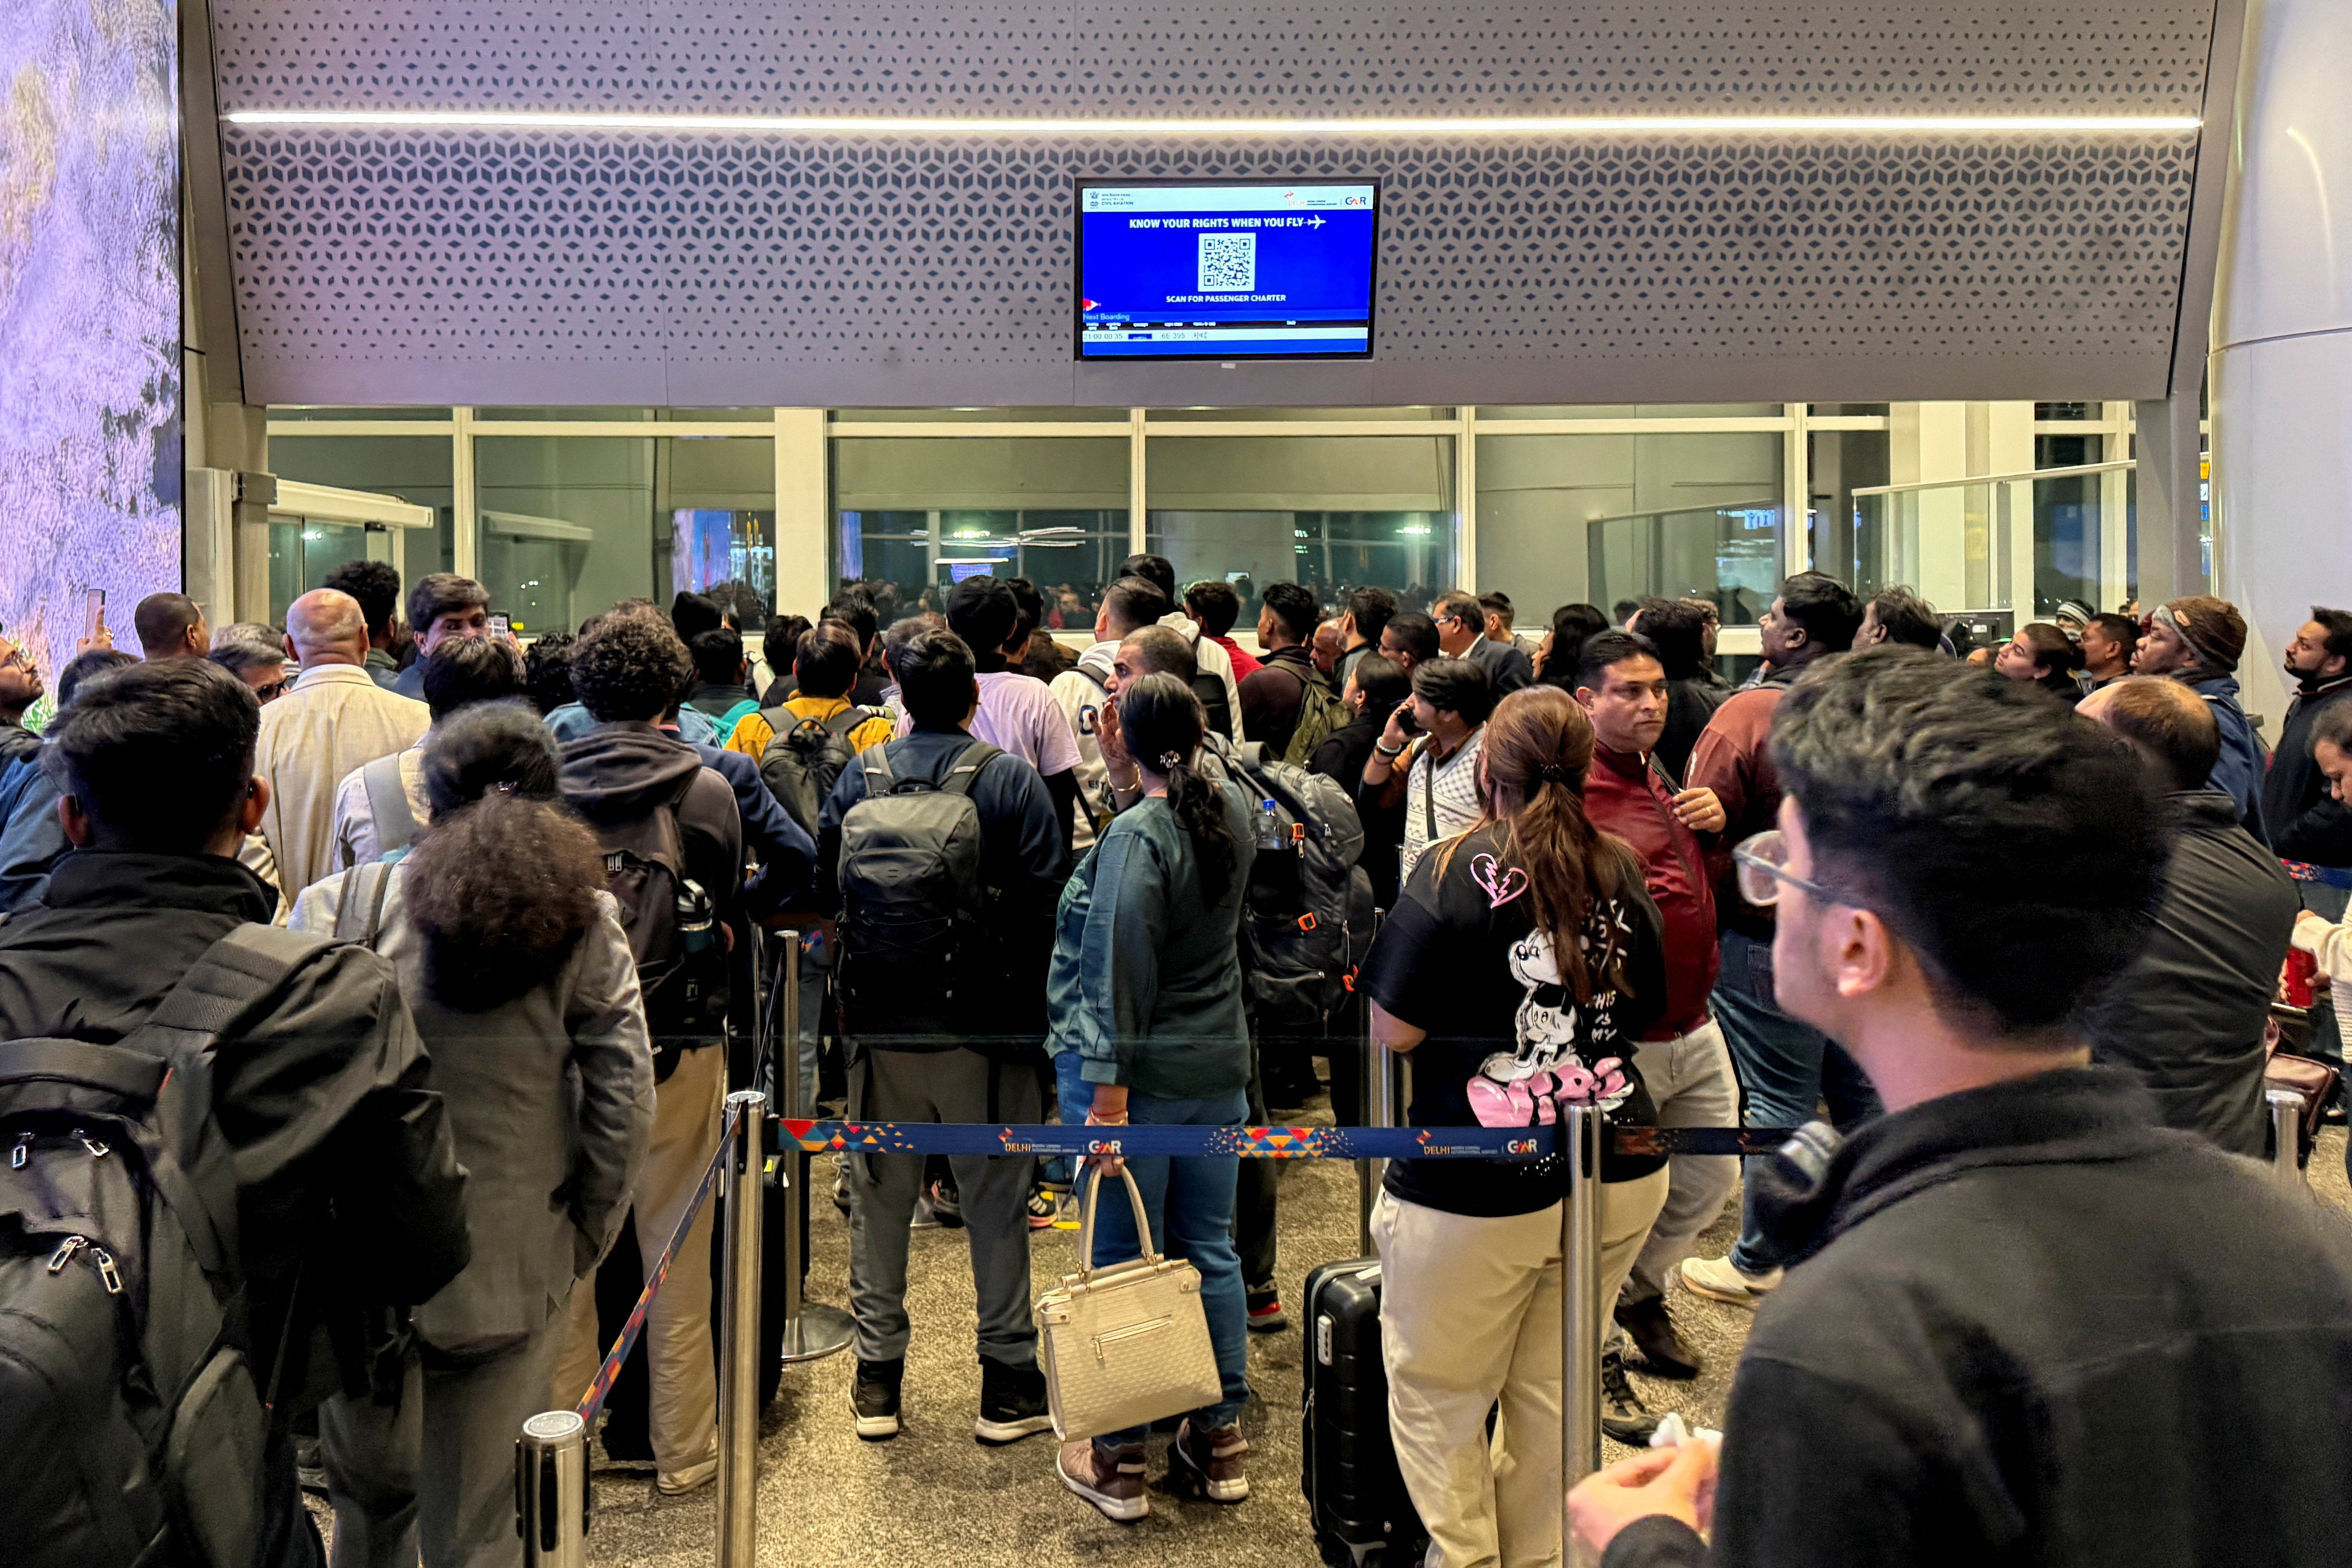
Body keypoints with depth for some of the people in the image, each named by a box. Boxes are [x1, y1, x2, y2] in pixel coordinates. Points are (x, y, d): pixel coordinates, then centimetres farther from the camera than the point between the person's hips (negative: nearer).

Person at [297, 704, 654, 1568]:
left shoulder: (340, 905, -6)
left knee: (370, 1495, 23)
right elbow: (624, 1109, -6)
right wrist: (576, 1251, 6)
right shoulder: (582, 921, -4)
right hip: (512, 1276, 0)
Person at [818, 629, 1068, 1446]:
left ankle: (878, 1379, 22)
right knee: (997, 1204, 8)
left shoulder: (859, 778, 0)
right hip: (986, 1028, -2)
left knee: (879, 1201, 14)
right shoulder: (1012, 780, -8)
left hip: (881, 1026, 3)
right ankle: (1008, 1382, 16)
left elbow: (826, 890, 8)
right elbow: (1048, 904, -10)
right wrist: (1040, 1013, 1)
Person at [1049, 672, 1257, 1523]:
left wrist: (1109, 1096, -19)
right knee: (1211, 1249, 14)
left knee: (1125, 1259, 3)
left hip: (1141, 1071, -6)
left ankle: (1121, 1460, 14)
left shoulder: (1135, 836, -17)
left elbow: (1122, 973, -19)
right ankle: (1221, 1438, 23)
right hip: (1219, 1064, 7)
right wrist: (1126, 778, 14)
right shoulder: (1232, 810, 3)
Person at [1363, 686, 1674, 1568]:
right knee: (1551, 1388, 20)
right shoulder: (1619, 871, 3)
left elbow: (1393, 1031, -11)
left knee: (1436, 1394, 14)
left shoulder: (1454, 874, -12)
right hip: (1620, 1174, 6)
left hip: (1477, 1189, -5)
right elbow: (1647, 1008, 15)